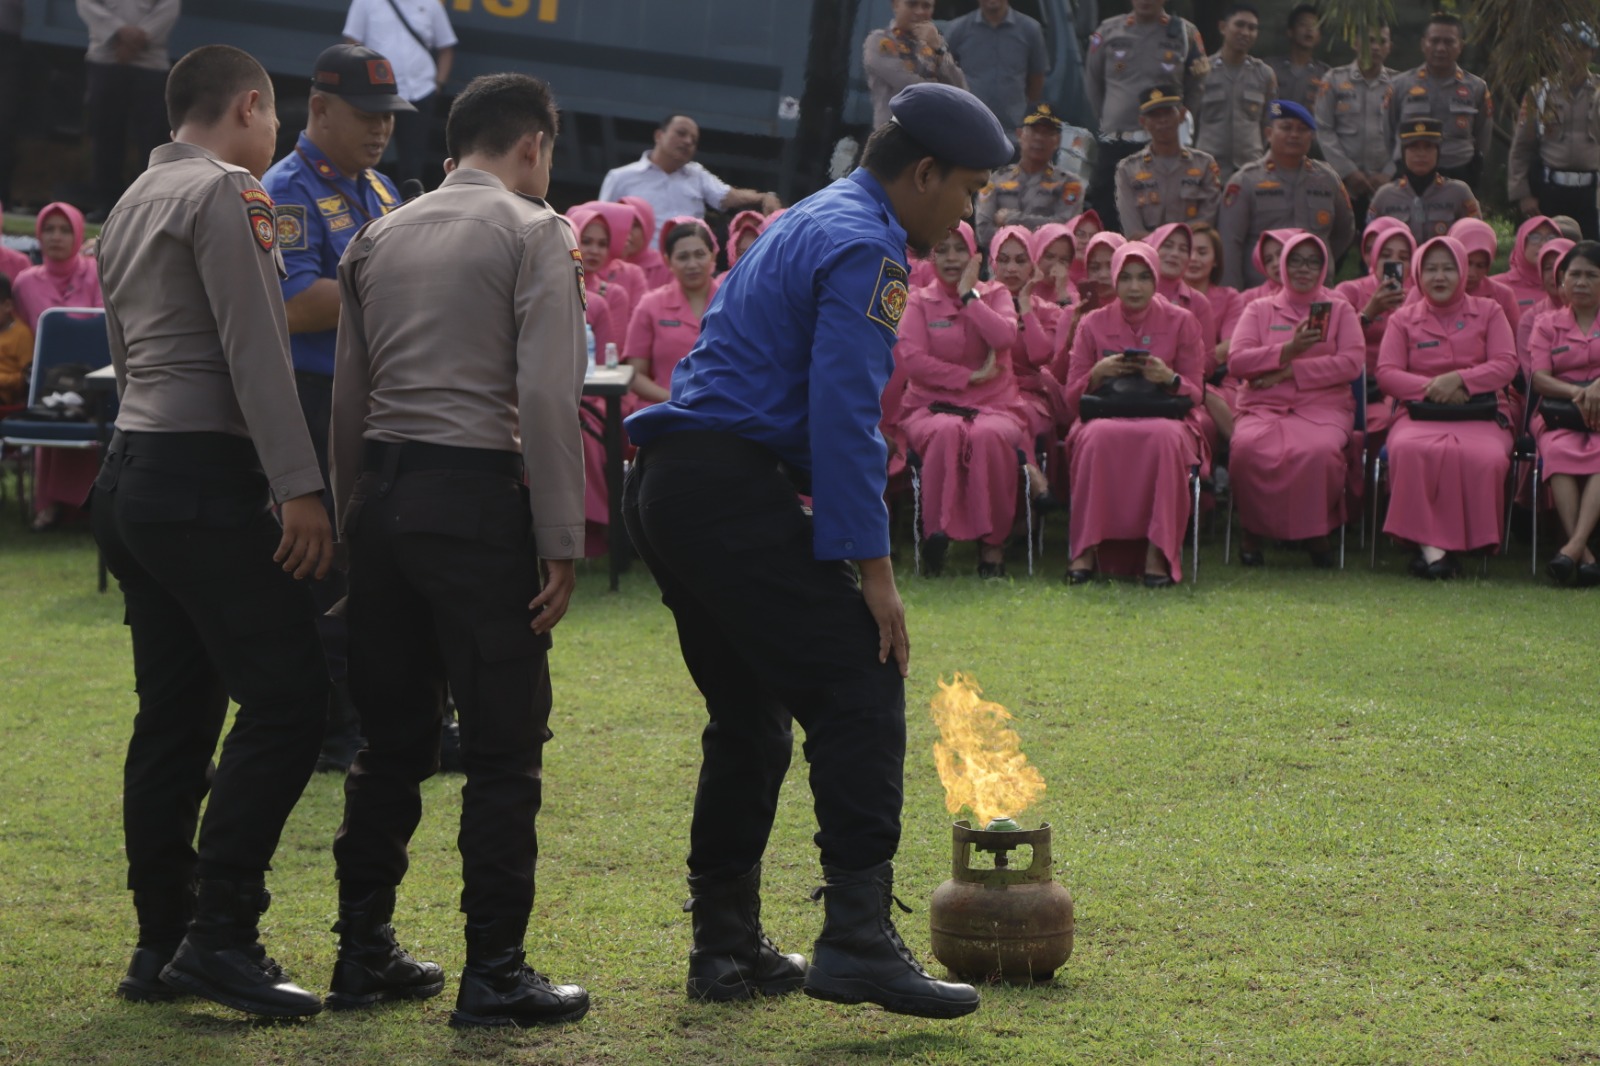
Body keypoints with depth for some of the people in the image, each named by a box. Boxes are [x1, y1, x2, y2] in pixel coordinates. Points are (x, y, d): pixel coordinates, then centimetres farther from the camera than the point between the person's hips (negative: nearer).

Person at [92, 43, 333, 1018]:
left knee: (174, 714, 10)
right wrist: (299, 487, -19)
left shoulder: (132, 205, 20)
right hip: (204, 476, -10)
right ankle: (221, 933, -13)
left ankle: (161, 944, 13)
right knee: (285, 696, -9)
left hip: (133, 469, 10)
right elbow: (255, 352, -16)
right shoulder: (226, 193, -8)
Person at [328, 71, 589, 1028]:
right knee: (505, 746, -2)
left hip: (384, 492, 7)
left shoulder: (379, 239, 16)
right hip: (479, 493, -7)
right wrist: (562, 543, -12)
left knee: (394, 736, 14)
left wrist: (351, 521, 20)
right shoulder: (532, 231, -3)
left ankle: (364, 951, 18)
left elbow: (349, 398, 15)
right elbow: (547, 394, -13)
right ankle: (495, 974, -1)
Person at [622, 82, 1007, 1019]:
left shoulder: (808, 224, 25)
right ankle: (859, 937, -17)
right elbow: (845, 416, -16)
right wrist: (872, 566, -17)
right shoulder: (865, 247, -7)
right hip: (734, 492, -10)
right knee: (859, 695, -11)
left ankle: (727, 948, 18)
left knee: (750, 719, 15)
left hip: (666, 487, 10)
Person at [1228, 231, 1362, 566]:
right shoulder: (1259, 310, 18)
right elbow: (1236, 361, 3)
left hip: (1322, 407, -1)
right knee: (1247, 448, -35)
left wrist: (1291, 371, -8)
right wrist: (1287, 350, -10)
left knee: (1319, 451, -36)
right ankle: (1253, 530, -12)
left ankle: (1315, 532, -12)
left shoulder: (1340, 310, 16)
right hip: (1262, 407, 1)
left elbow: (1352, 363, -1)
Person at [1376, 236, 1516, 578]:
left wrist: (1459, 379, -13)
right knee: (1409, 449, -37)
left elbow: (1506, 365, 4)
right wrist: (1430, 388, -12)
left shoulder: (1489, 312, 17)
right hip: (1419, 414, 0)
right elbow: (1386, 373, 5)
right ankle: (1429, 545, -38)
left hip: (1480, 414, 0)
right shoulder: (1404, 318, 17)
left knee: (1485, 457, -37)